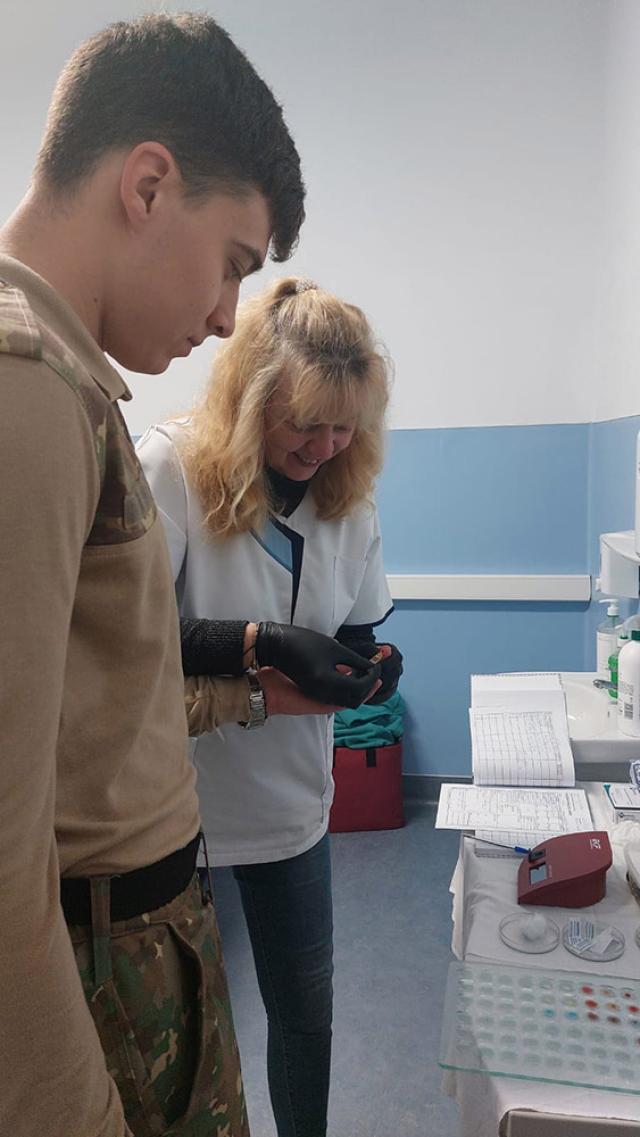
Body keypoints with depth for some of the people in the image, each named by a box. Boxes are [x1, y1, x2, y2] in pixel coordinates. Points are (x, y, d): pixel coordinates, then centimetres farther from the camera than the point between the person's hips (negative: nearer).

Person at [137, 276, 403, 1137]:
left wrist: (371, 668, -18)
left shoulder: (346, 496, -3)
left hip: (290, 797, 4)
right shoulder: (168, 468, -18)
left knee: (305, 1008, 21)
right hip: (171, 799, -4)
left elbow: (358, 639, 3)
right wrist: (251, 642, -30)